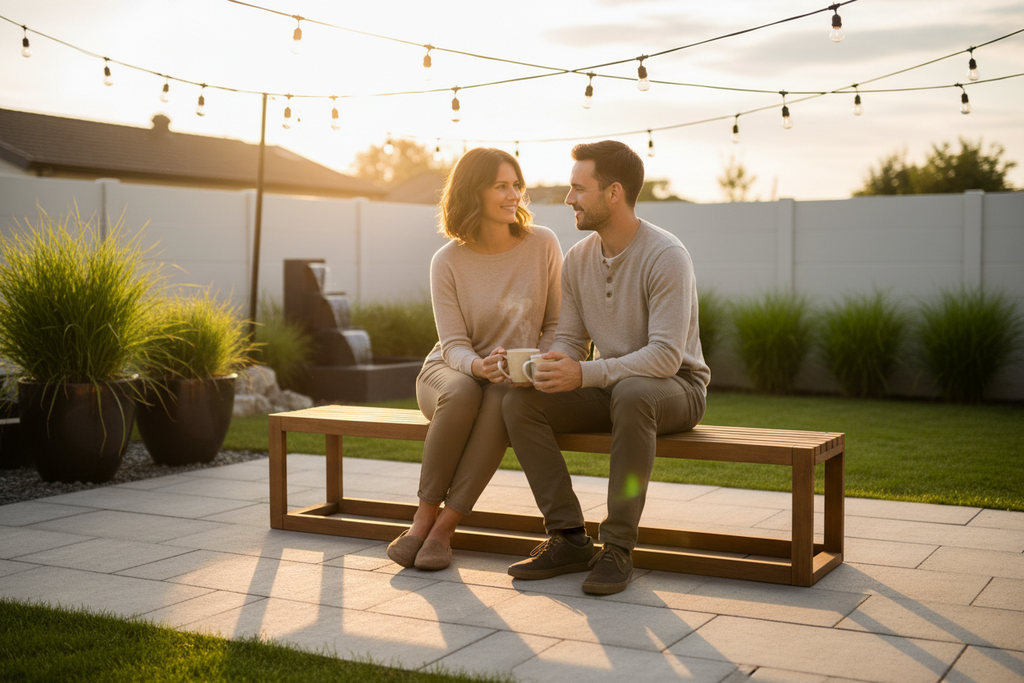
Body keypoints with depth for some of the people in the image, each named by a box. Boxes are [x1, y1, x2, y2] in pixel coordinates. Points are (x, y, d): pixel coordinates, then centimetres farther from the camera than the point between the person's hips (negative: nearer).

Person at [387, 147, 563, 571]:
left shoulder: (542, 245, -5)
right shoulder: (448, 261, -9)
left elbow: (557, 324, 1)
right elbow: (454, 345, -12)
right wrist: (479, 366, -35)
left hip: (516, 380, 1)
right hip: (451, 371, 0)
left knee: (503, 399, -36)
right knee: (462, 391, -37)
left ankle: (445, 526, -30)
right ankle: (426, 513, -24)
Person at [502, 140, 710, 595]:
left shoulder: (666, 256, -19)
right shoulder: (578, 259, 3)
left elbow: (665, 356, -26)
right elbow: (569, 339, 6)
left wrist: (584, 374, -35)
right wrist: (552, 367, -19)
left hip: (676, 389, -6)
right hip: (609, 388, 6)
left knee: (632, 393, -41)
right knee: (519, 401, -17)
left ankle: (617, 547, -29)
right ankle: (568, 537, -13)